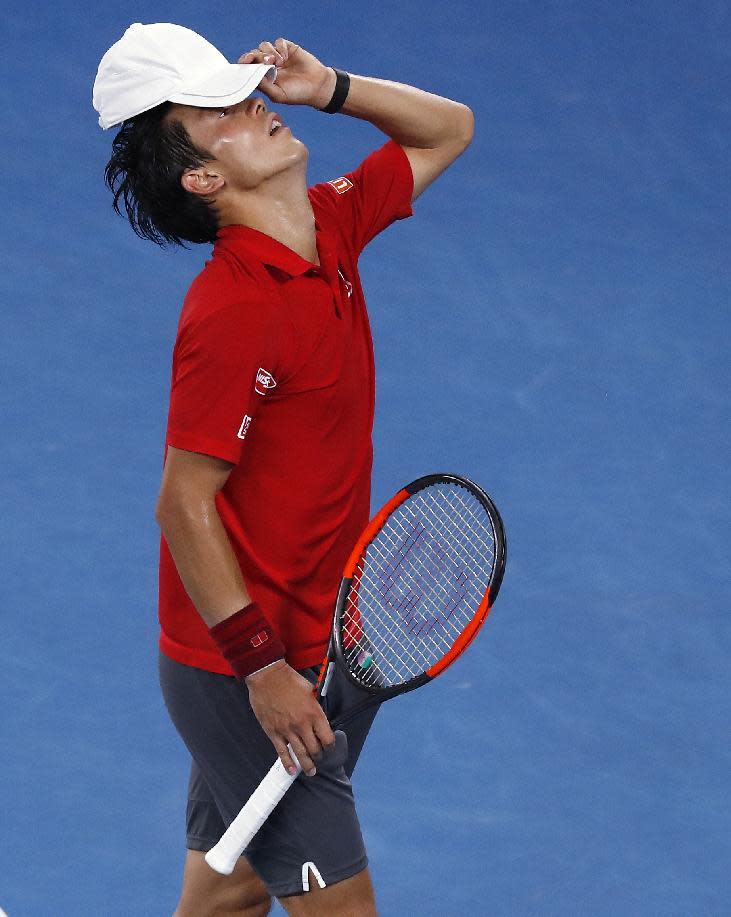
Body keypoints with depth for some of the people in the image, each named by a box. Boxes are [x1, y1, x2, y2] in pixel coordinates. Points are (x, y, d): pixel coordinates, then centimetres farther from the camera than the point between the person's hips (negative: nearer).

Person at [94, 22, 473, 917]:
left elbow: (447, 129, 17)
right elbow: (184, 506, -21)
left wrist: (330, 88, -2)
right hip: (239, 672, -8)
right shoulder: (232, 314, -23)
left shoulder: (330, 226, 3)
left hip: (311, 641, 8)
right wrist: (262, 666, -21)